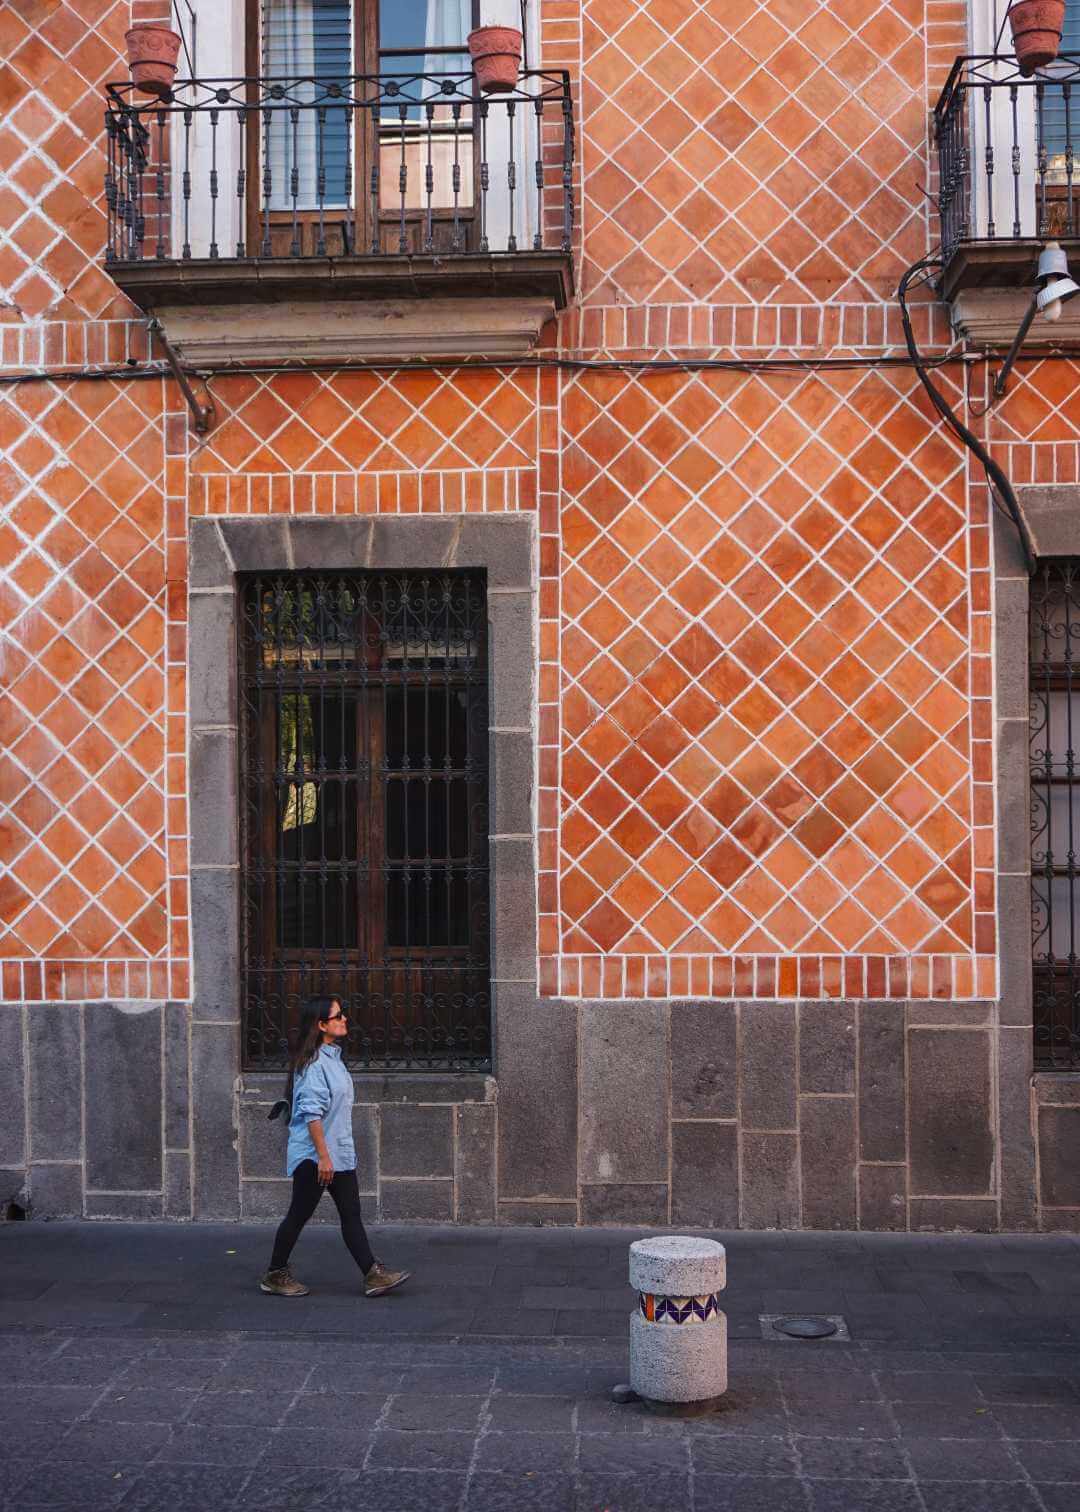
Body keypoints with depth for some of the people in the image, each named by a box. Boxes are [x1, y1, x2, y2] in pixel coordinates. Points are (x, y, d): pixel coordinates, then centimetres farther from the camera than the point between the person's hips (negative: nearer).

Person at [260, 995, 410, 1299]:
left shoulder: (333, 1057, 12)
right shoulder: (313, 1063, -18)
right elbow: (312, 1113, -22)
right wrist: (323, 1156, -23)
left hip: (340, 1155, 9)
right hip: (313, 1156, -9)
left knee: (351, 1215, 6)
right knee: (299, 1215, 3)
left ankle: (373, 1274, 5)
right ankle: (275, 1275, 17)